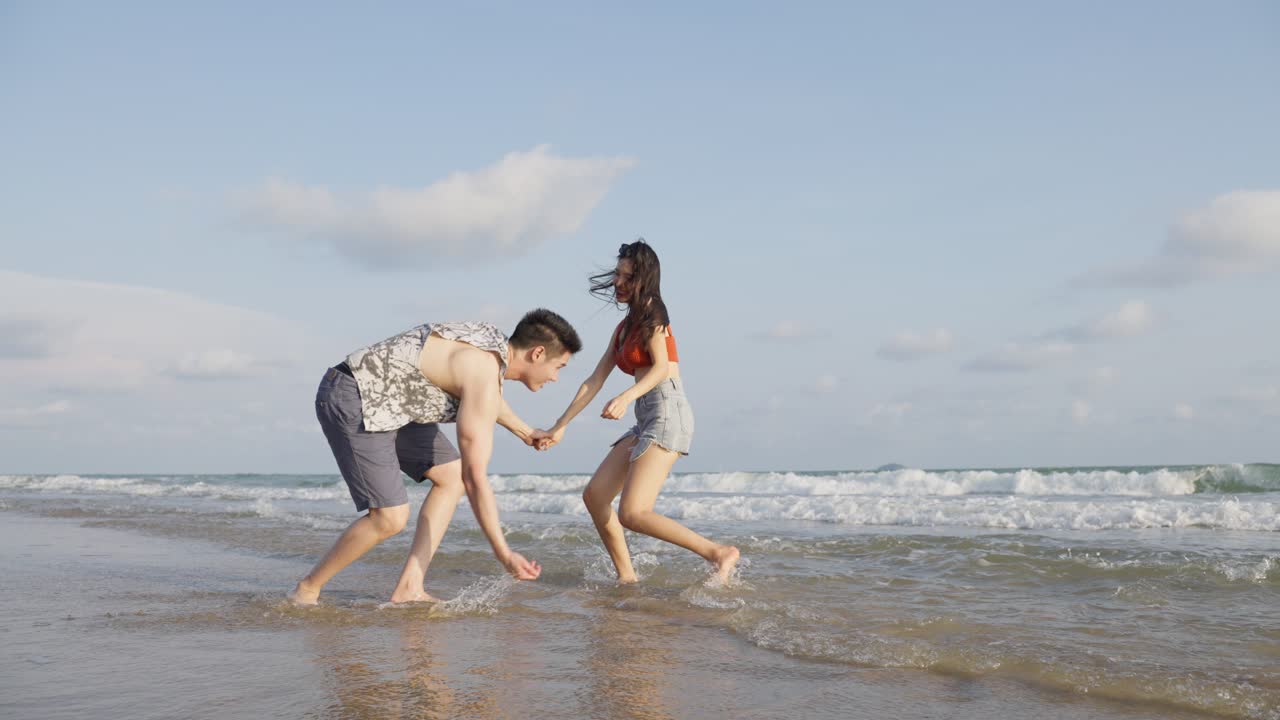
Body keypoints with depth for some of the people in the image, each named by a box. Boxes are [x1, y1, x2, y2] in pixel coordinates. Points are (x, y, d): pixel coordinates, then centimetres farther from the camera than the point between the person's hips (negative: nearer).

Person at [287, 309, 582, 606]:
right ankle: (307, 589, 6)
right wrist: (503, 554, -21)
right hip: (352, 401, -10)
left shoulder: (495, 341, 7)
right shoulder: (484, 376, -22)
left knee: (450, 475, 8)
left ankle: (408, 588, 4)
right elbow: (475, 477, -24)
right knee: (390, 518, -13)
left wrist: (524, 431, 47)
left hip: (381, 401, 11)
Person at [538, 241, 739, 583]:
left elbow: (661, 367, -16)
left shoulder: (651, 311, -2)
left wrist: (626, 397, -33)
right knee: (594, 495, 4)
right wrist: (561, 426, 21)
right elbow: (595, 381, 23)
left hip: (667, 413, -9)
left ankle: (719, 553, -17)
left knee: (632, 514, -20)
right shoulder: (624, 327, 22)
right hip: (646, 420, 9)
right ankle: (626, 578, 7)